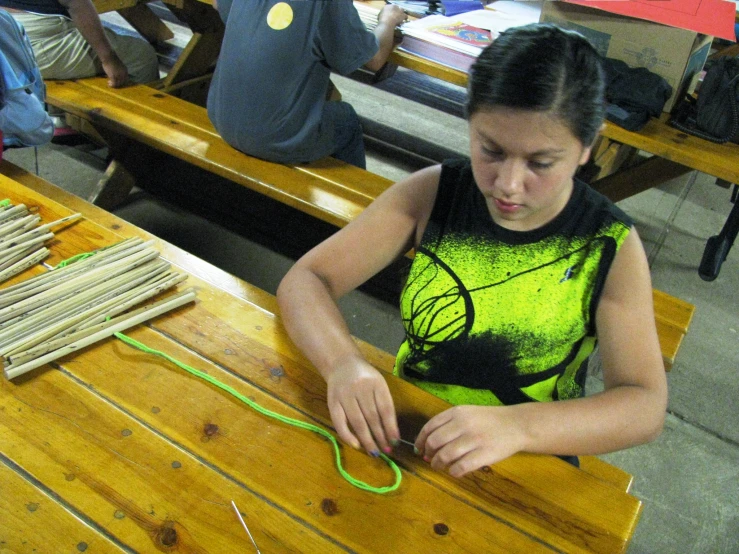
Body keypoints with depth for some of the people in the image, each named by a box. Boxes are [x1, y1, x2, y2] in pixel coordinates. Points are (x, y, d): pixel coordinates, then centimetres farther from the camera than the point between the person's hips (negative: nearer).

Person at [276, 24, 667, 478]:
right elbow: (305, 280, -10)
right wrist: (343, 363, -31)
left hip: (525, 468, 0)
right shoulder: (433, 194, -9)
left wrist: (516, 426, -35)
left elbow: (645, 405, -16)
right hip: (403, 431, 1)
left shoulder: (610, 246, -12)